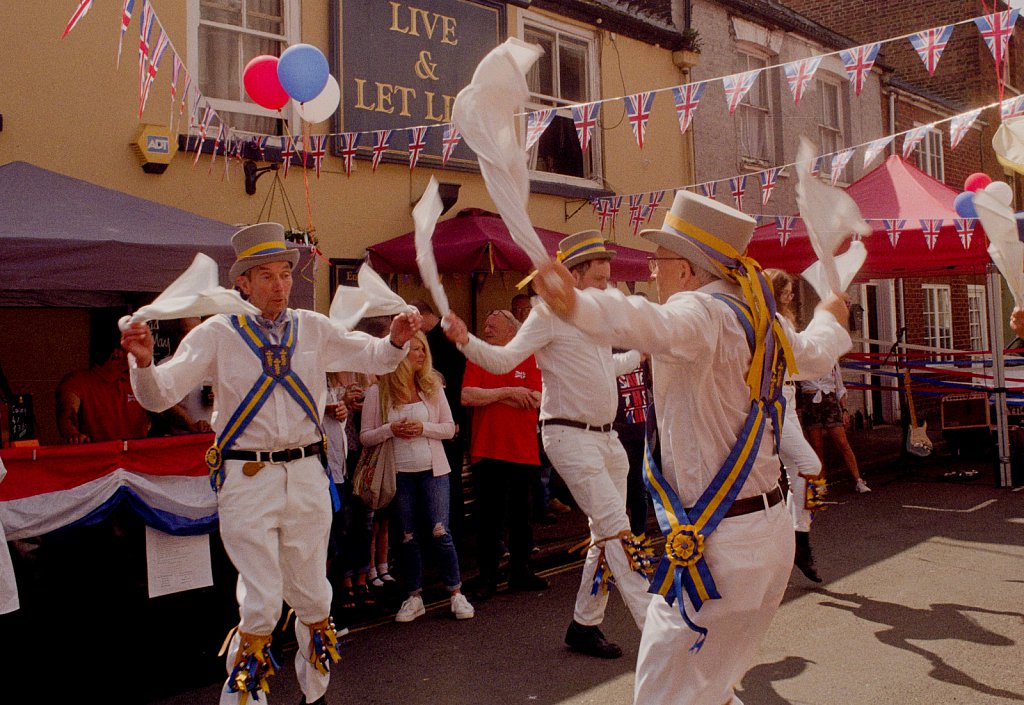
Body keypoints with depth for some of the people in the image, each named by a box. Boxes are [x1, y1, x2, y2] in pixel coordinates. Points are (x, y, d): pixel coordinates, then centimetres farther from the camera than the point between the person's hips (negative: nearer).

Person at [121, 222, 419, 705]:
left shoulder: (314, 329, 6)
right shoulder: (218, 334, -2)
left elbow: (374, 359, 12)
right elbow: (159, 396, -7)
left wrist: (396, 340, -10)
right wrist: (144, 362, -28)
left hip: (307, 475, 3)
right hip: (247, 479, -3)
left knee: (313, 596, 15)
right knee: (262, 602, -3)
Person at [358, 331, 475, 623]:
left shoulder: (432, 386, 3)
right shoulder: (377, 392, -1)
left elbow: (449, 427, 4)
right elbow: (365, 436, 1)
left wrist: (423, 428, -13)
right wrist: (391, 430, -17)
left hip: (433, 470, 0)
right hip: (399, 473, 0)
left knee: (440, 532, -4)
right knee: (408, 537, 8)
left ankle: (456, 593, 10)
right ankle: (414, 597, 21)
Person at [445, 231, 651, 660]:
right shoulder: (550, 313, -8)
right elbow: (504, 359, -14)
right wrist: (466, 341, -30)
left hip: (607, 437, 9)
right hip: (571, 437, -9)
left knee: (605, 536, 12)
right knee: (618, 531, -12)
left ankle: (585, 625, 25)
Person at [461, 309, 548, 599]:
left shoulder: (529, 359, 2)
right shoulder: (477, 360, 5)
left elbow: (536, 399, -12)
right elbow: (467, 396, -11)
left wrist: (489, 395, -10)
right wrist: (508, 392, -13)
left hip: (522, 451, 0)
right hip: (486, 451, 0)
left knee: (521, 516, 12)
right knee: (488, 518, 6)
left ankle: (520, 571, 26)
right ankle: (488, 578, 17)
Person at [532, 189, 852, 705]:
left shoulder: (703, 310, -18)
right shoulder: (756, 315, 8)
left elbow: (655, 327, -43)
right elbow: (814, 354, 29)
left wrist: (575, 305, -60)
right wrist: (829, 319, 51)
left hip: (717, 546, -9)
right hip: (772, 529, 9)